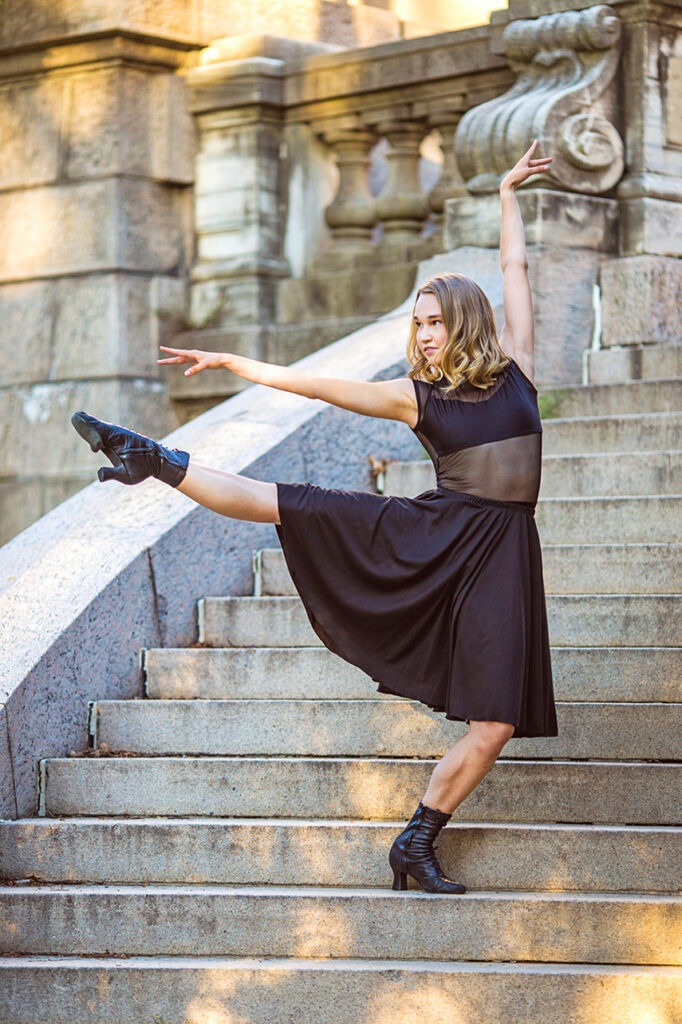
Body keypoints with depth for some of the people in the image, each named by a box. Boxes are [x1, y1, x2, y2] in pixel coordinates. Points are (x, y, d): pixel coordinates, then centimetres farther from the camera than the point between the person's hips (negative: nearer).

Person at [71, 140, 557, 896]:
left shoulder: (512, 367, 5)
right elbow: (310, 385, 6)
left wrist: (508, 193, 20)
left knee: (496, 721, -9)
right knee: (294, 507, -14)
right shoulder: (416, 395, 5)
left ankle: (418, 841, 3)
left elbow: (515, 268, 14)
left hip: (499, 548, 0)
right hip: (428, 532, 0)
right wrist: (227, 360, 5)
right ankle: (159, 463, -1)